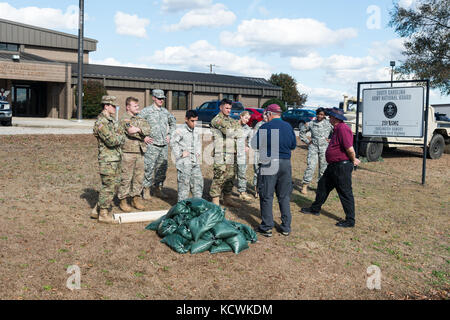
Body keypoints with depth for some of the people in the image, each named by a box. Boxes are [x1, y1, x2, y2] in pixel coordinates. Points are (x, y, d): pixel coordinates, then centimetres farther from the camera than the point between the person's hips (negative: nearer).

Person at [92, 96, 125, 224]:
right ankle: (103, 214, 8)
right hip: (107, 160, -9)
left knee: (114, 184, 14)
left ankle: (98, 209, 25)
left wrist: (117, 138, -7)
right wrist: (119, 137, -5)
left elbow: (122, 138, 13)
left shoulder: (112, 120, 14)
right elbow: (111, 141, -22)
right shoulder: (101, 123, -16)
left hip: (116, 159, 9)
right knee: (108, 186, -3)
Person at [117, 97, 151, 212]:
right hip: (128, 151, -6)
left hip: (140, 151, 6)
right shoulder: (124, 119, -5)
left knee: (139, 176, 10)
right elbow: (131, 132, -19)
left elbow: (148, 129, -1)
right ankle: (123, 200, 7)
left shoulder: (140, 118, 16)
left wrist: (138, 129, -18)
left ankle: (136, 198, 21)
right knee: (126, 177, -3)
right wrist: (144, 137, -11)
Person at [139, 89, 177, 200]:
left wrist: (170, 135, 16)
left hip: (164, 145, 5)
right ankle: (146, 190, 5)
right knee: (149, 168, -5)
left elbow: (173, 122, 28)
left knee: (162, 168, 9)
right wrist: (143, 137, -10)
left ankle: (158, 189, 21)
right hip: (152, 144, -5)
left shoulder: (165, 111, 12)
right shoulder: (146, 111, -5)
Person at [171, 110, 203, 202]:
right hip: (184, 163, -7)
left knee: (198, 182, 9)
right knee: (184, 183, -2)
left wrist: (198, 152, 15)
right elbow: (173, 142, -15)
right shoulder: (180, 131, -11)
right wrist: (180, 154, -14)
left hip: (195, 162, 7)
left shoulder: (196, 131, 12)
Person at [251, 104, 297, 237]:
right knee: (284, 196, 13)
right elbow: (293, 145, 14)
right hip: (286, 163, 5)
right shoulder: (288, 127, 6)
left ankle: (266, 227, 8)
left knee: (266, 196, 5)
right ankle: (286, 227, 18)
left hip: (269, 163, -4)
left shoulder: (265, 127, -9)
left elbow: (255, 144, -3)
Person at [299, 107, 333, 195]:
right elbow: (302, 132, 17)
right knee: (311, 166, -9)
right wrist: (307, 141, 8)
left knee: (323, 167, 5)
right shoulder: (311, 124, 5)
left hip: (324, 148, 1)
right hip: (313, 147, 0)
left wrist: (330, 140, 1)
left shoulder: (328, 124, 1)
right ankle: (304, 185, -5)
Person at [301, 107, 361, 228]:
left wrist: (353, 160, -8)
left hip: (342, 166, -11)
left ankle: (350, 221, 7)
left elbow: (350, 148, -24)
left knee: (345, 193, -2)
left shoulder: (343, 129, -20)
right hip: (334, 165, 11)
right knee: (323, 185, 21)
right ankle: (315, 209, 37)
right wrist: (353, 159, 13)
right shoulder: (337, 129, 14)